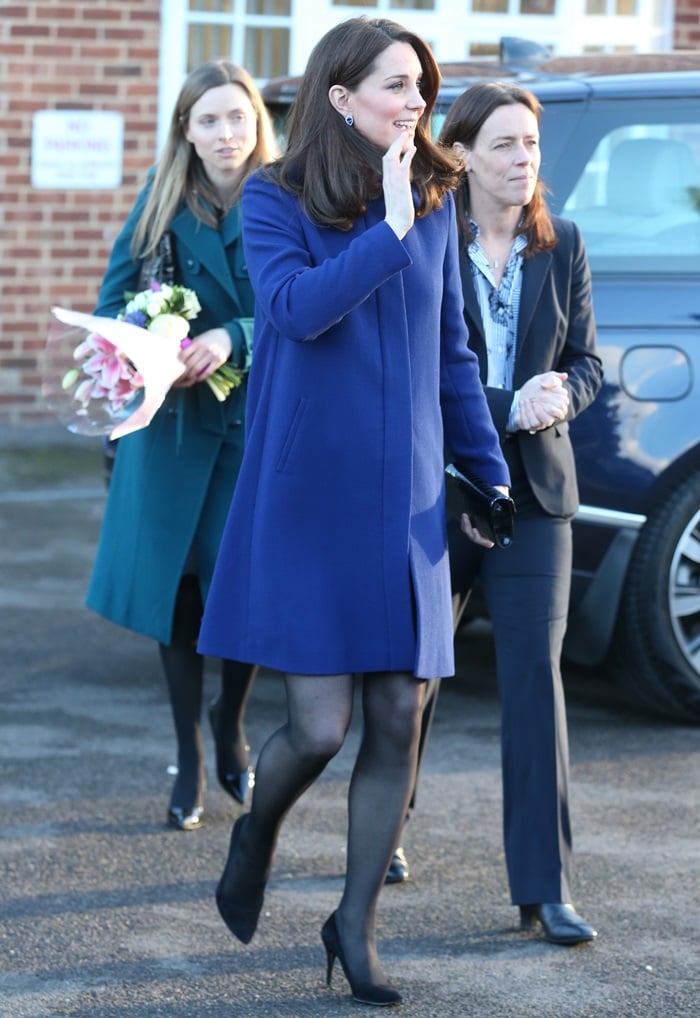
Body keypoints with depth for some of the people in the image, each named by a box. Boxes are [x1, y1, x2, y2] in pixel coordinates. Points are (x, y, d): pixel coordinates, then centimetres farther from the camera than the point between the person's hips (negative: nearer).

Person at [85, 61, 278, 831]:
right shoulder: (161, 206, 5)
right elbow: (113, 301, 4)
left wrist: (233, 339, -23)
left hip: (262, 424, -2)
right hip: (176, 423, 2)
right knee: (178, 588, 4)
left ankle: (230, 721, 23)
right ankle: (189, 760, 18)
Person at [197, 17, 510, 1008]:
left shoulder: (435, 203, 7)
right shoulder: (274, 200, -4)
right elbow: (298, 307, -21)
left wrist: (489, 469, 17)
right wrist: (388, 228, -19)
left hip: (405, 495, 4)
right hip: (308, 490, -4)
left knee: (400, 719, 2)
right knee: (319, 724, -8)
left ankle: (356, 923, 17)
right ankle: (256, 830, 26)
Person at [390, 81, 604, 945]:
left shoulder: (562, 246, 6)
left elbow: (585, 362, 10)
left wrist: (560, 395, -12)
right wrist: (511, 407, -19)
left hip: (533, 492, 2)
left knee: (535, 680, -6)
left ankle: (544, 889, -7)